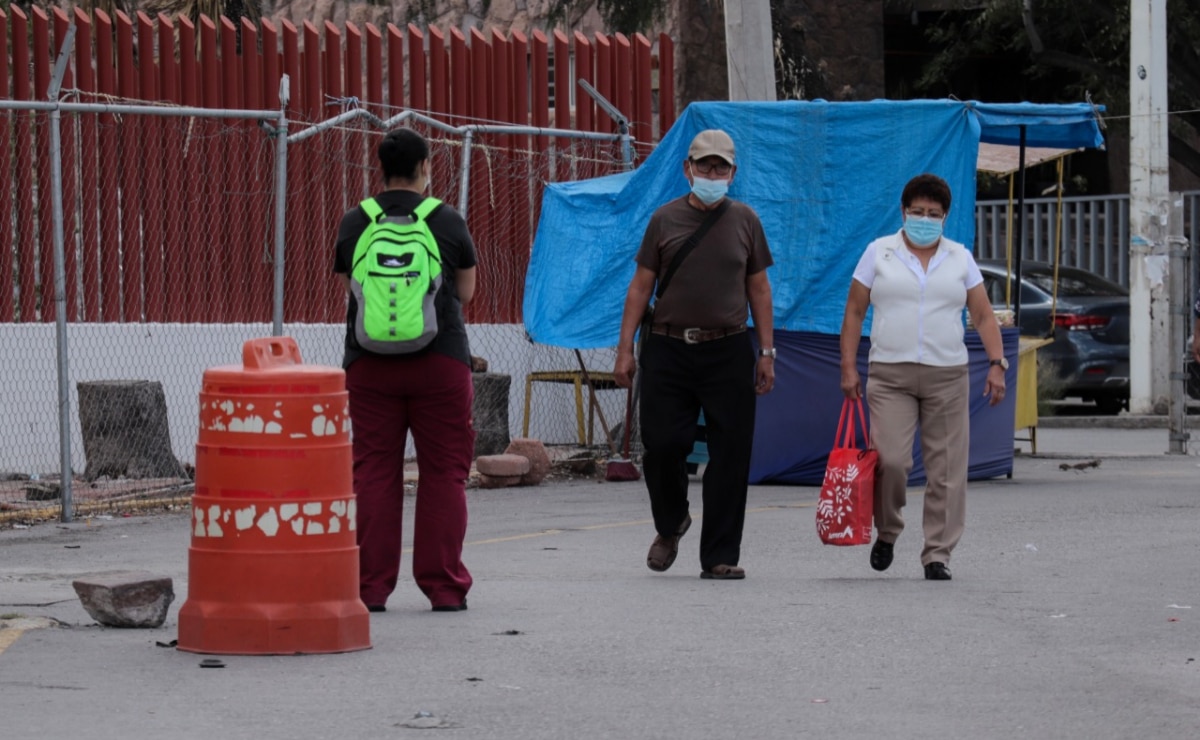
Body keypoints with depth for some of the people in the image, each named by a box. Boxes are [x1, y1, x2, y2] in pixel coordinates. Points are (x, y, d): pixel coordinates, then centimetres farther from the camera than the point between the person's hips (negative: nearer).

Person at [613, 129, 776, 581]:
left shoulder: (744, 221, 9)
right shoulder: (665, 220, 6)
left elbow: (758, 288, 12)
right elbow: (641, 286, 7)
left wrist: (766, 352, 7)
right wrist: (625, 349, 1)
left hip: (728, 352, 1)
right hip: (668, 349, 0)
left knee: (729, 457, -1)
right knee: (662, 445, -4)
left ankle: (719, 556, 5)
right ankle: (670, 526, 25)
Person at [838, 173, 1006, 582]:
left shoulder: (960, 258, 10)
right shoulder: (879, 253, 6)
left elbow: (983, 316, 9)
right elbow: (854, 312, 7)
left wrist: (996, 364, -3)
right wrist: (848, 367, 0)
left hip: (947, 376, 2)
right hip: (889, 375, -2)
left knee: (947, 469, -3)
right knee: (890, 460, -14)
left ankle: (937, 555, 3)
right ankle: (886, 533, 11)